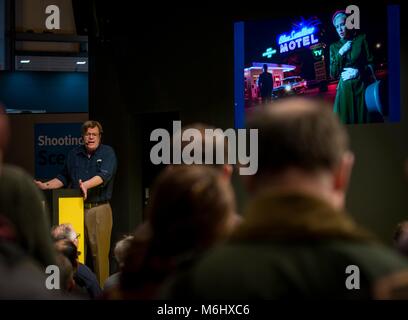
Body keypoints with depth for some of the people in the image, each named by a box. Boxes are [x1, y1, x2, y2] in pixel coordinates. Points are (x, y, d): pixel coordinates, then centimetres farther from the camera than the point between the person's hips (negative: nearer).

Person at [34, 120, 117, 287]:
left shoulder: (107, 152, -1)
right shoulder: (74, 154, 13)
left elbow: (104, 175, -17)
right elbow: (64, 178, 21)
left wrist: (86, 185, -33)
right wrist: (46, 186, 6)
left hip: (99, 209, -4)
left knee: (100, 253, -5)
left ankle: (101, 289, 2)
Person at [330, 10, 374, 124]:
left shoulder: (361, 39, 3)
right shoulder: (334, 47, 10)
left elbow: (372, 64, 2)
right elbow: (333, 74, 3)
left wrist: (358, 72, -14)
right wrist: (340, 54, -6)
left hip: (362, 88, -2)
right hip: (344, 90, 2)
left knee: (364, 119, -4)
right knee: (345, 121, -5)